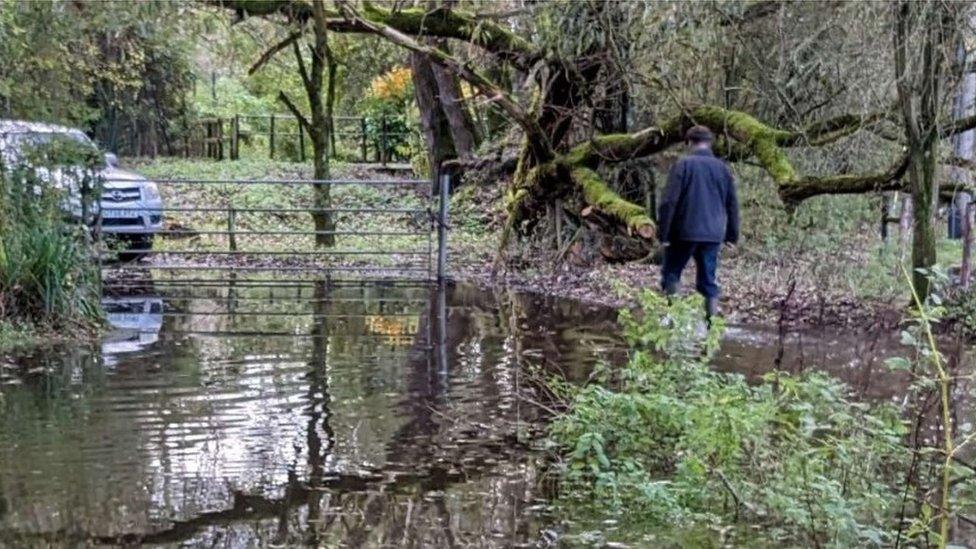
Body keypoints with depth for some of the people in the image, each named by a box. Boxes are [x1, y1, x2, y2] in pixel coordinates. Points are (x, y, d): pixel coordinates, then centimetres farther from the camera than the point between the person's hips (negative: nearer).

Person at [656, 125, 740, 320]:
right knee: (708, 279, 10)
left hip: (684, 232, -4)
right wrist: (732, 235, 18)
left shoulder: (683, 165, -5)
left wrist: (663, 233, -7)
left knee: (671, 274, 9)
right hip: (713, 234, 4)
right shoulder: (722, 168, 9)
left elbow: (669, 201, -10)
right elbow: (732, 205, 12)